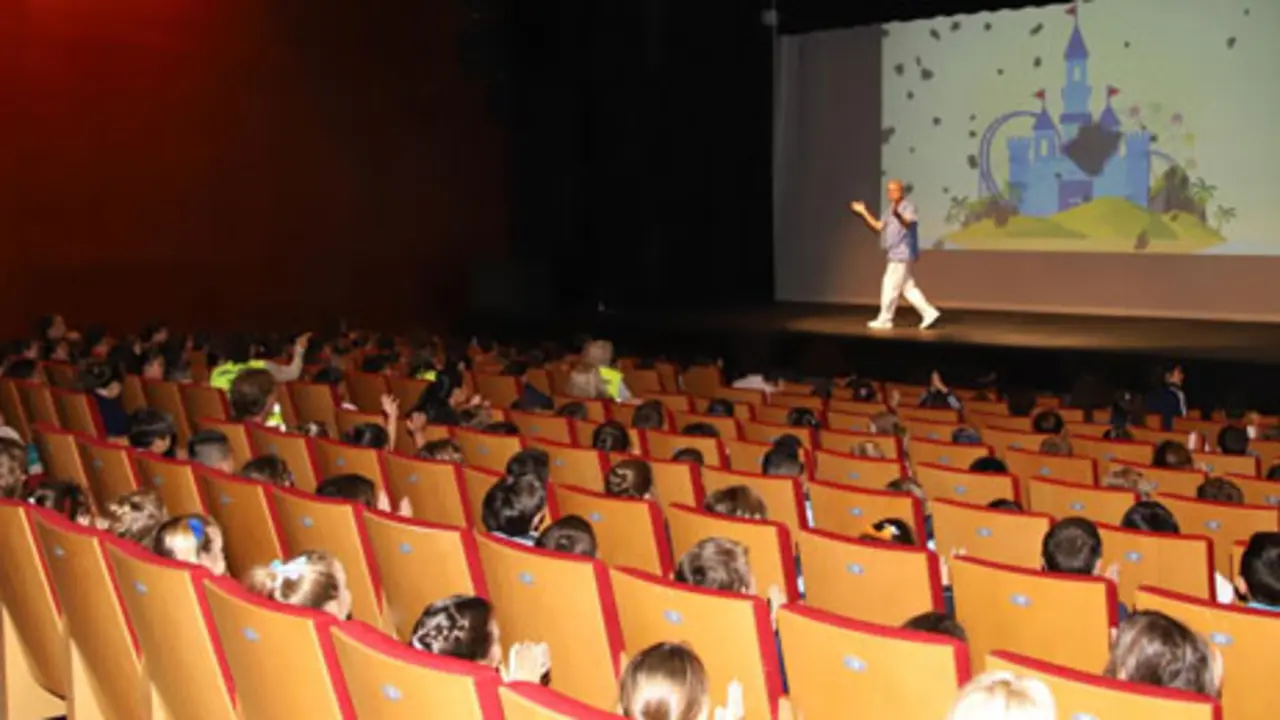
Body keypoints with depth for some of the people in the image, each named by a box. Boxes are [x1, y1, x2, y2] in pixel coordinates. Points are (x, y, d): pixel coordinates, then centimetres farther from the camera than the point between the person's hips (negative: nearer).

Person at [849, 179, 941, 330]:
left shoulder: (908, 207, -12)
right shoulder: (891, 209, 17)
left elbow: (907, 223, -32)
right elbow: (879, 226, 23)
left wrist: (897, 214, -53)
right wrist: (864, 212, 19)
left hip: (902, 254, -10)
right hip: (897, 254, 10)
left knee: (890, 287, -4)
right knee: (908, 288, 9)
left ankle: (884, 320, 5)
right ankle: (929, 313, 9)